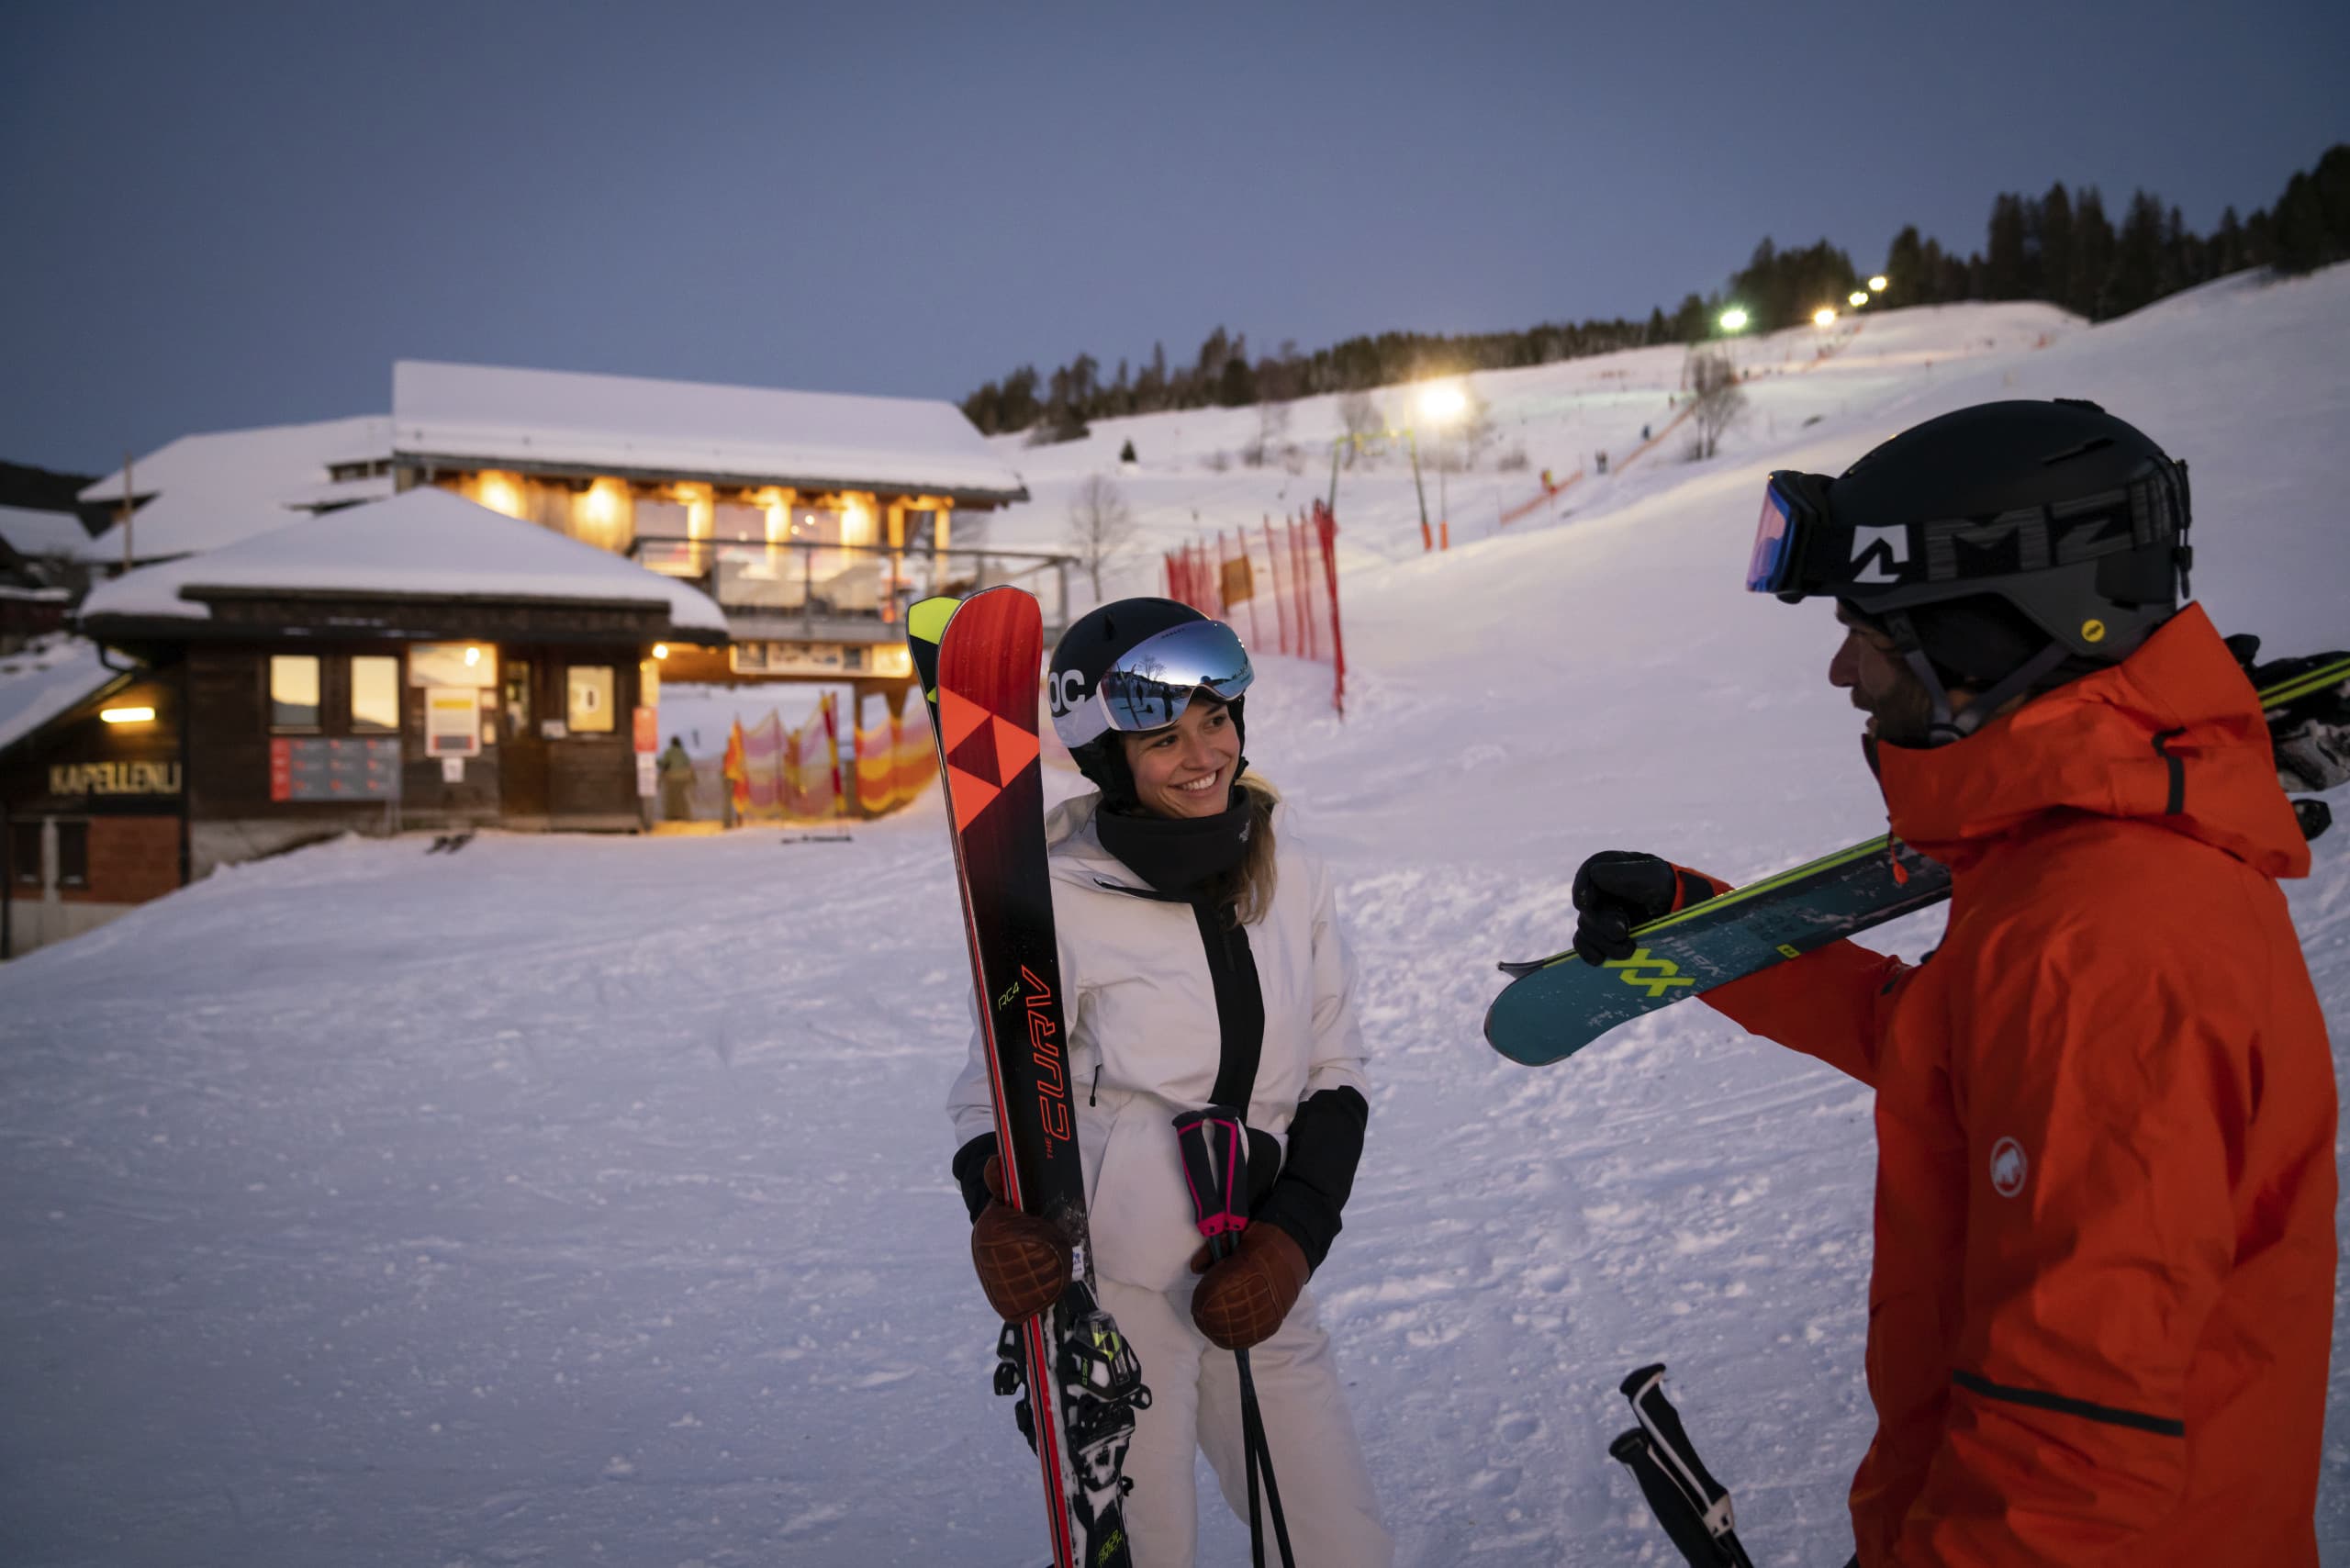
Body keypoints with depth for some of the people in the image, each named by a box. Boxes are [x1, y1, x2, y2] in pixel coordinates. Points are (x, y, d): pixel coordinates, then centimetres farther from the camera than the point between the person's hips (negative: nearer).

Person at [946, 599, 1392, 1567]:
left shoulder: (1291, 875, 1)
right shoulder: (1064, 904, -12)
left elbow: (1334, 1076, 7)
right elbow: (992, 1092, -3)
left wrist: (1293, 1236, -6)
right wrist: (998, 1211, -23)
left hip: (1258, 1286, 5)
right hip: (1106, 1292, -4)